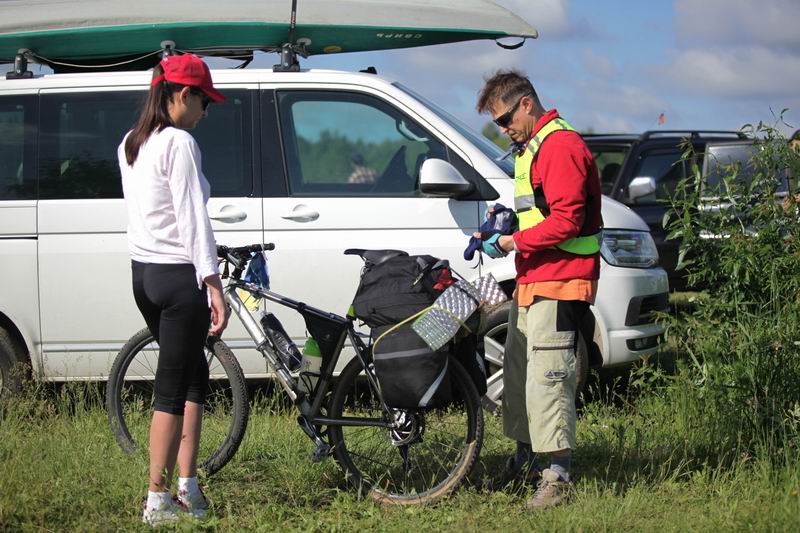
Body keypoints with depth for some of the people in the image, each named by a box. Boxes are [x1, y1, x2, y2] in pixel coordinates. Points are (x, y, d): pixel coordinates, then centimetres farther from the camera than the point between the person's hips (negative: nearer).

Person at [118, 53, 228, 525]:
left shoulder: (131, 145, 11)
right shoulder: (179, 143, -15)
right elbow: (192, 218, -20)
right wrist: (214, 284, -21)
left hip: (143, 272, 9)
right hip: (179, 275, -9)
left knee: (194, 376, 19)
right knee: (173, 388, -2)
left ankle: (188, 486, 18)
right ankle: (159, 501, 2)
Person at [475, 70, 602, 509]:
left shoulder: (561, 146, -15)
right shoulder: (530, 147, 19)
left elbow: (566, 221, -22)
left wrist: (512, 243, -17)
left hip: (558, 283, -11)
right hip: (531, 281, 11)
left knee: (547, 376, -13)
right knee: (517, 370, 16)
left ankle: (558, 476, -12)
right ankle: (525, 456, 28)